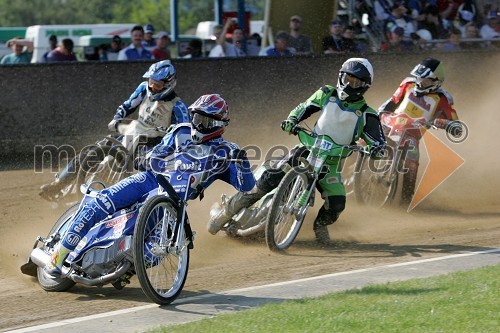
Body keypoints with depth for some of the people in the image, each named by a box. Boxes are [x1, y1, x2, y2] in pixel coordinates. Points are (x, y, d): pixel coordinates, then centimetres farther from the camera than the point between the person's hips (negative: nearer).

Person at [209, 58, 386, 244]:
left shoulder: (366, 115, -3)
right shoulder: (327, 94, 5)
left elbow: (378, 139, -5)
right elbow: (304, 108, 15)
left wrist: (377, 148, -30)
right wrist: (291, 120, -6)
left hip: (331, 162, 0)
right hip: (308, 149, 0)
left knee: (337, 204, -20)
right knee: (269, 180, -17)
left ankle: (321, 226, 17)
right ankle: (228, 210, -5)